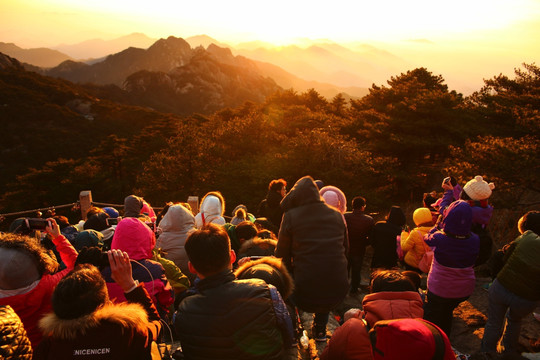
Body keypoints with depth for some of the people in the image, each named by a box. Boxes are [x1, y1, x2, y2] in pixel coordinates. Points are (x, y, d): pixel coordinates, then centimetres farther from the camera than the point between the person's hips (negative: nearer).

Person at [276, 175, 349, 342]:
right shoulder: (337, 215, 7)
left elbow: (282, 256, -2)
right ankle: (320, 329, 43)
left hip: (306, 293, -4)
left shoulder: (291, 217, -5)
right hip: (338, 291, 5)